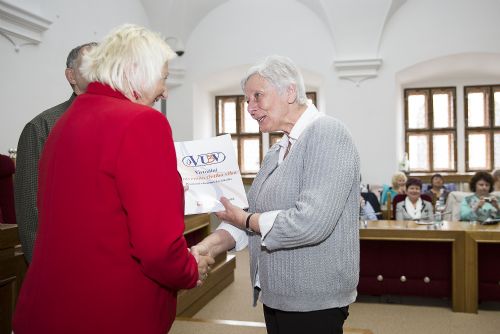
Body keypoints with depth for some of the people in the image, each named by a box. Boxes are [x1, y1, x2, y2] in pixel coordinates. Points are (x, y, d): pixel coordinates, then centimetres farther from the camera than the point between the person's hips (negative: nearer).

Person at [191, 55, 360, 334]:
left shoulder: (327, 135, -15)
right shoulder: (277, 151, 11)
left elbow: (310, 223, -26)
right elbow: (254, 215, 7)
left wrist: (245, 220, -12)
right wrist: (211, 245, -10)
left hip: (313, 303, -7)